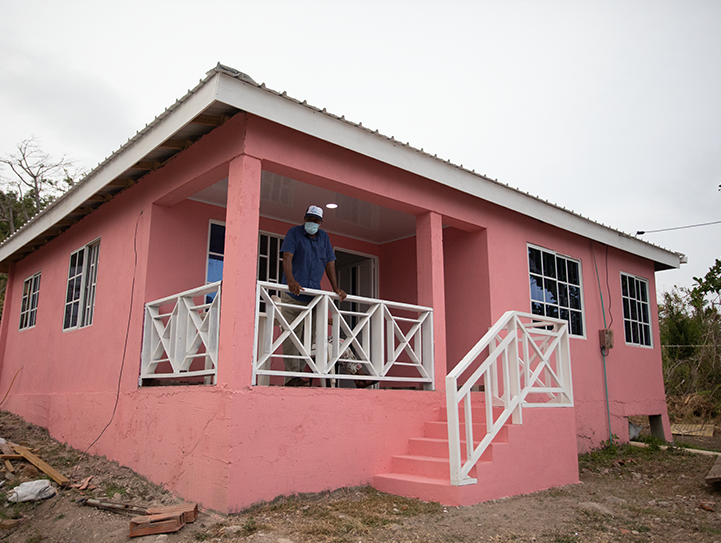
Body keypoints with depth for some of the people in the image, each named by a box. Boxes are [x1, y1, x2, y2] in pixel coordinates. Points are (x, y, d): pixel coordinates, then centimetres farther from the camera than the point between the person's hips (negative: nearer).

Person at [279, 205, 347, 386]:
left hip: (313, 295, 5)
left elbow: (330, 263, 13)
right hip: (293, 294, -4)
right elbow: (287, 257, -12)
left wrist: (336, 288, 3)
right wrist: (290, 280, -29)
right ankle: (292, 375, -9)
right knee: (292, 335, -8)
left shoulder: (324, 237, 14)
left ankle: (300, 371, 7)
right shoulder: (294, 232, 1)